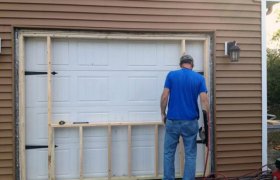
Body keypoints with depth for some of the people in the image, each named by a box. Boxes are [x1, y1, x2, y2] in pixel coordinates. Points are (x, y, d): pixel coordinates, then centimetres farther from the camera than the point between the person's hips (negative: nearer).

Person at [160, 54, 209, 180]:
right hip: (191, 122, 1)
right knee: (190, 155, 9)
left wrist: (163, 114, 7)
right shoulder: (199, 78, 1)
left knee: (169, 153, 12)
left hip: (172, 120, 0)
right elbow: (204, 100, -7)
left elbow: (164, 97, -6)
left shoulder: (171, 75, -1)